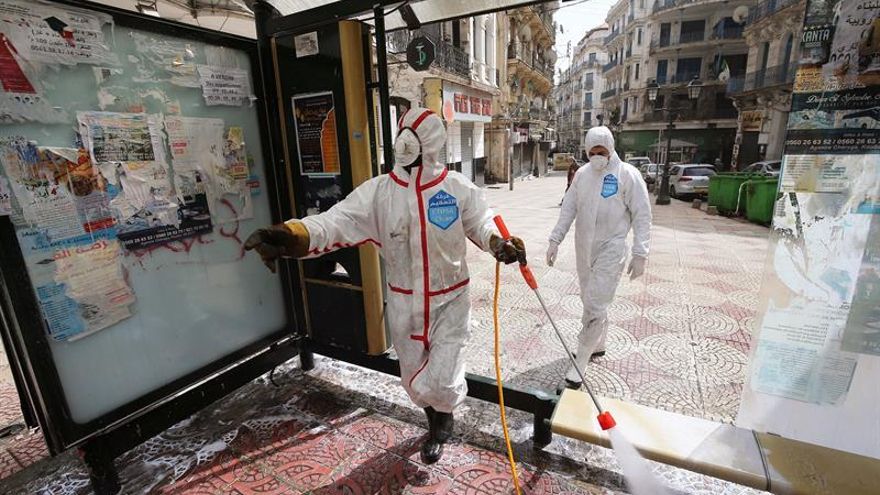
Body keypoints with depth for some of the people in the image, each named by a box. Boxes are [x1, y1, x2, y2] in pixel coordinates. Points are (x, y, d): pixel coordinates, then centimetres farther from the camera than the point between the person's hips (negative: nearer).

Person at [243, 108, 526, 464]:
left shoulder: (458, 188, -11)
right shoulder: (378, 191, -10)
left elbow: (481, 222, 1)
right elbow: (338, 220, -21)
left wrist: (499, 242, -22)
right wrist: (293, 235, -41)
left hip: (449, 301, -2)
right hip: (403, 303, 2)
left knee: (440, 383, -3)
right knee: (415, 381, 20)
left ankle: (443, 417, 39)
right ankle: (438, 424, 55)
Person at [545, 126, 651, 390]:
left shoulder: (628, 175, -8)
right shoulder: (582, 174, 6)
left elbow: (642, 216, -8)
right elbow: (568, 209, 7)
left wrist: (640, 254, -12)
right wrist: (555, 240, 1)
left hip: (610, 250, -5)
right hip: (584, 248, 5)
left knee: (595, 306, -8)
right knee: (590, 300, 17)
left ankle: (580, 364, 0)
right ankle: (598, 345, 38)